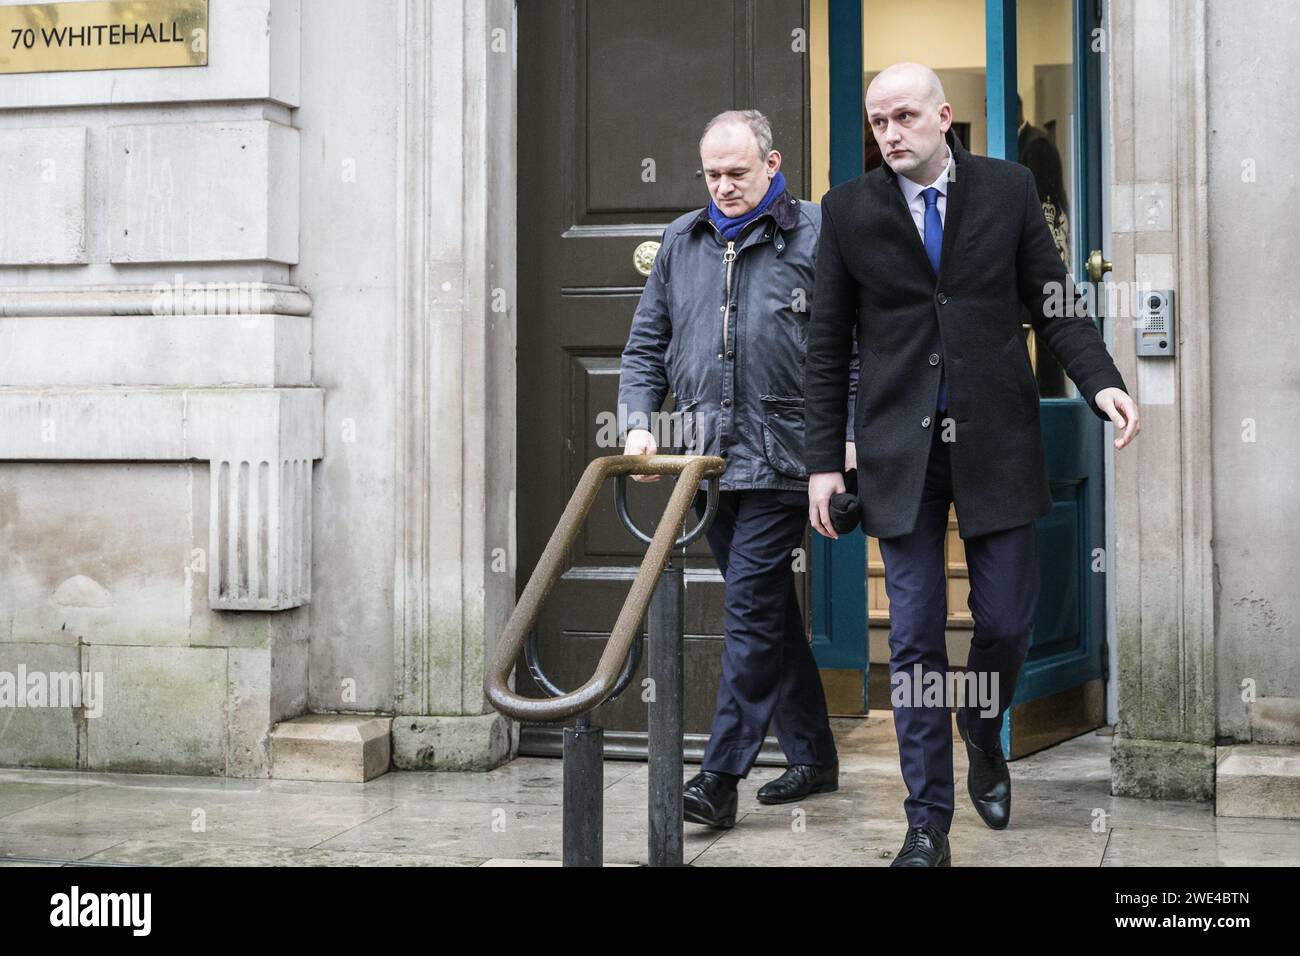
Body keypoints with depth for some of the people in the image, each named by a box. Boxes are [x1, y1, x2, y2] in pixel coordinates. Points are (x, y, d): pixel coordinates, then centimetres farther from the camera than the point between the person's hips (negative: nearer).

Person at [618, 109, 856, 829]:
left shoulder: (815, 235, -1)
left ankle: (721, 777, -8)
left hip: (781, 458, -6)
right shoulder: (682, 242, 14)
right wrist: (640, 422, 5)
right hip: (709, 459, 6)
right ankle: (813, 756, 24)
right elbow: (646, 345, 18)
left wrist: (856, 438, -9)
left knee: (751, 609, -10)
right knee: (769, 611, 13)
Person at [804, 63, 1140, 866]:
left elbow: (1053, 304, 3)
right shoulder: (848, 210, 1)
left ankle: (984, 736, 37)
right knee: (915, 637, 0)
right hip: (900, 448, 0)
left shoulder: (1009, 188, 2)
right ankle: (929, 822, 8)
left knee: (1007, 620, 4)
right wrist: (824, 461, 1)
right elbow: (829, 346, 5)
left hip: (997, 438, 0)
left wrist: (1102, 381, -14)